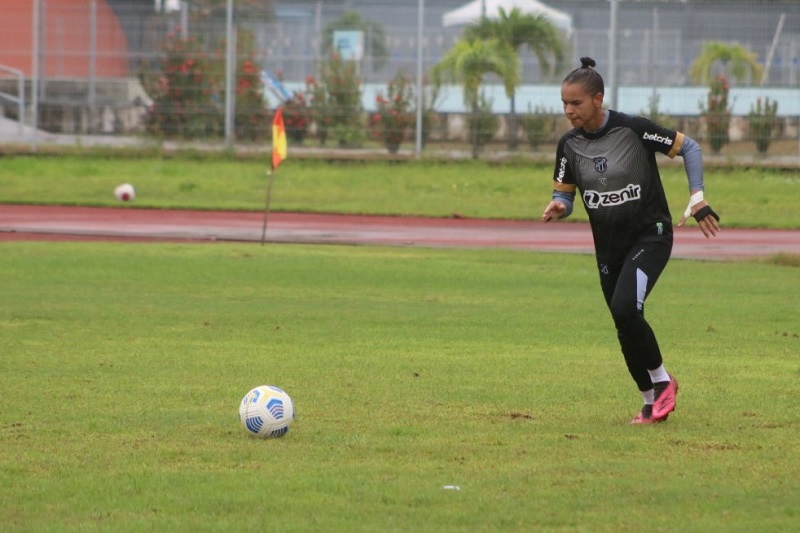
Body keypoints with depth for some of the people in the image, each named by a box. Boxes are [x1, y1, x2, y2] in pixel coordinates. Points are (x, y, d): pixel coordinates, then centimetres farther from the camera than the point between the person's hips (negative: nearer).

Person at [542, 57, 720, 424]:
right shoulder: (570, 145, -2)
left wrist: (697, 198, -14)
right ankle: (652, 401, 22)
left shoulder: (632, 129, -16)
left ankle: (662, 380, -4)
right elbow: (565, 193, 7)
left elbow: (689, 148, -6)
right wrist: (559, 208, -17)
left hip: (650, 237, -6)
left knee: (625, 308, -25)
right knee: (625, 326, 6)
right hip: (608, 247, 6)